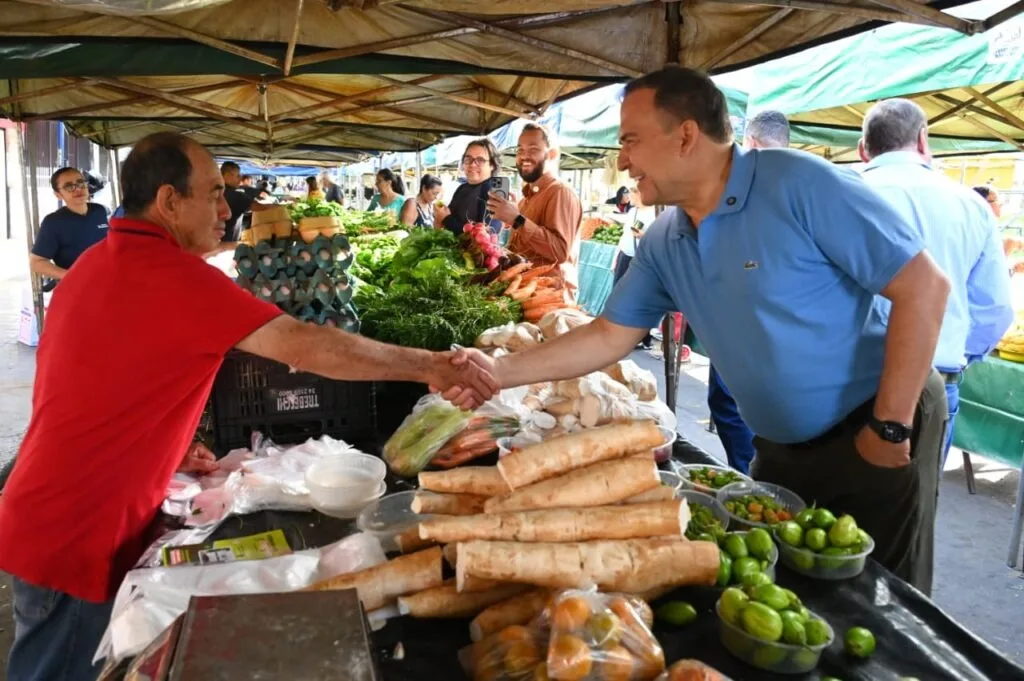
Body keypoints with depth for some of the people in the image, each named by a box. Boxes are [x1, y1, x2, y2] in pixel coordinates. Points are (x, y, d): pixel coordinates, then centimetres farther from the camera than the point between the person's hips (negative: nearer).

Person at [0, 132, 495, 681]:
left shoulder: (96, 263, 7)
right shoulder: (176, 275, -23)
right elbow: (307, 347, -25)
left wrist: (170, 449, 12)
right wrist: (429, 366, -19)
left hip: (49, 516, 9)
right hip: (74, 537, -9)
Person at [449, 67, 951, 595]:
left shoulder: (798, 184, -21)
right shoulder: (661, 245, -1)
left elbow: (924, 286, -19)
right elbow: (610, 337, 3)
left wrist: (891, 425, -18)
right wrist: (502, 371, -4)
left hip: (870, 434, -5)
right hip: (782, 449, 6)